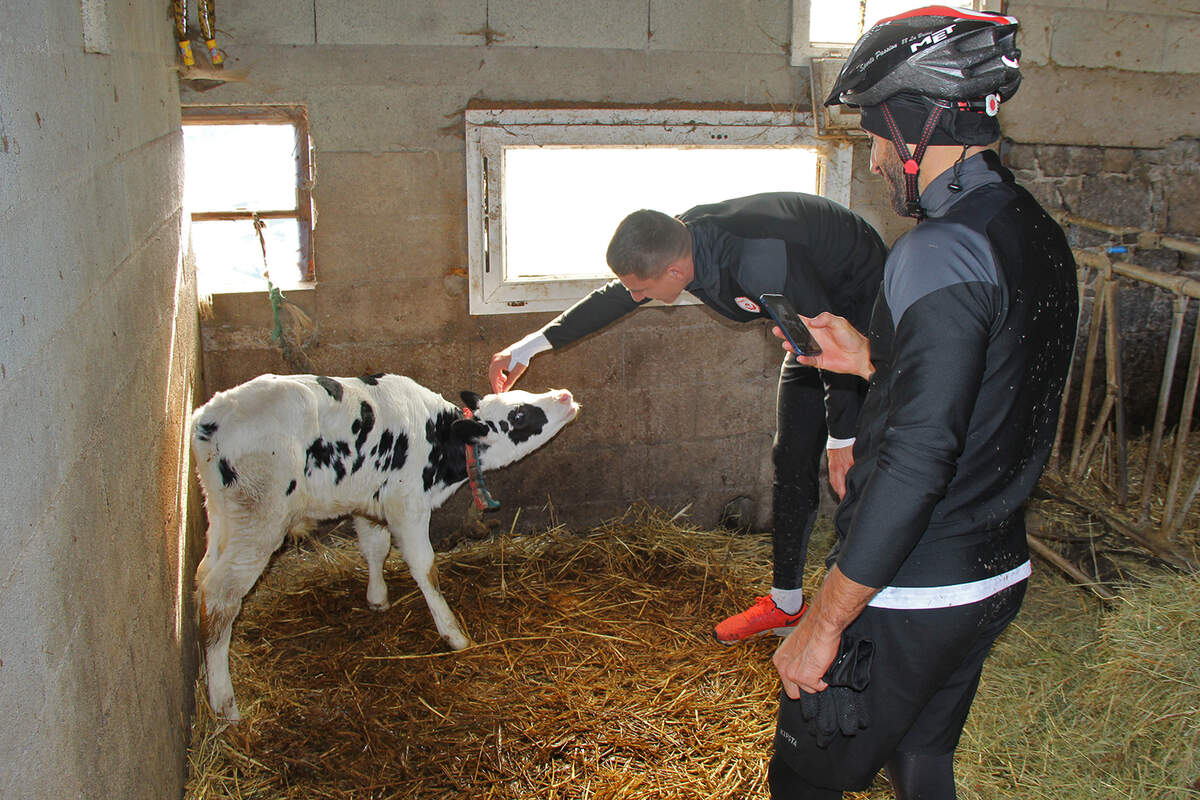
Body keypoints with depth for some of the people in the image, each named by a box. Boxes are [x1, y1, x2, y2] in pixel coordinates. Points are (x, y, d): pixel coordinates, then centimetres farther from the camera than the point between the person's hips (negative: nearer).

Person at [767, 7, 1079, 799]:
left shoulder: (943, 251, -23)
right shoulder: (1039, 234, 6)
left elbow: (918, 459, -29)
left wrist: (822, 622, -23)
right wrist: (874, 360, 15)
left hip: (910, 597, -9)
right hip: (1000, 572, 9)